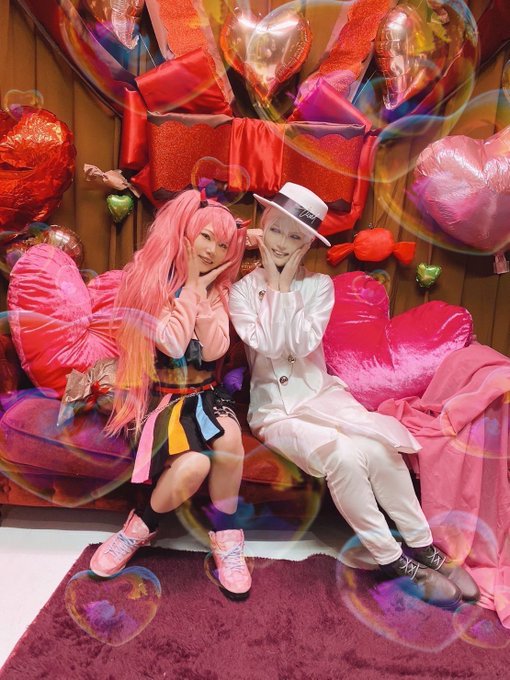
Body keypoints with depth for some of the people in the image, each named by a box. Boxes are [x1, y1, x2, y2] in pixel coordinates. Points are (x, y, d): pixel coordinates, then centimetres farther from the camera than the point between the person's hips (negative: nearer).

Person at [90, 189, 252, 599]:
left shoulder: (218, 288, 7)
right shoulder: (148, 276, -6)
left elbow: (213, 351, -8)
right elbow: (173, 344, -17)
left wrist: (204, 289, -10)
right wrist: (192, 287, -12)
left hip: (203, 392, 4)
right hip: (160, 393, -3)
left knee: (229, 437, -30)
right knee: (193, 464, -29)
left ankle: (226, 539, -6)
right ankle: (142, 527, 4)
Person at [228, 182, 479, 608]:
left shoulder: (319, 285, 2)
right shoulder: (242, 291, -2)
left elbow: (302, 346, -13)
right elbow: (269, 346, -18)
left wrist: (285, 287, -13)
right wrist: (274, 285, -14)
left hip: (321, 393, 2)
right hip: (275, 408, -2)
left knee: (380, 450, -24)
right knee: (343, 457, -27)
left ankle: (423, 547, -1)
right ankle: (392, 560, -7)